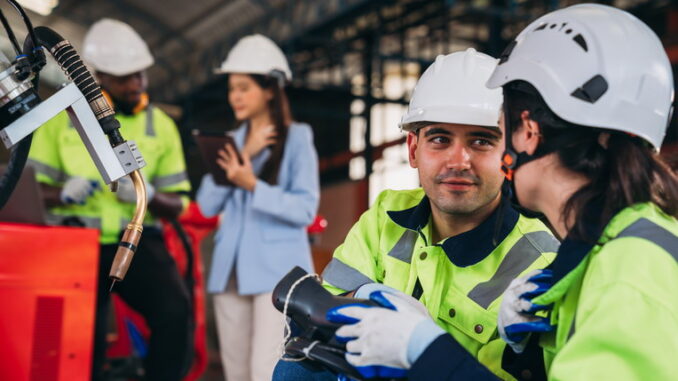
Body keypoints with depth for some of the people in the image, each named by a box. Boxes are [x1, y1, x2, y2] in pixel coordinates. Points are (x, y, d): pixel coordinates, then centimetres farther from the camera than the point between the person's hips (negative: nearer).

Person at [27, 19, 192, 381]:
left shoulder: (161, 125, 7)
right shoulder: (62, 117, 3)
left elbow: (177, 204, 7)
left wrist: (148, 195, -16)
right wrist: (64, 193, -20)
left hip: (137, 240, 1)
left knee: (175, 311, -24)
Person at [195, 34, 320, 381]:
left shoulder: (296, 137, -1)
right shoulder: (233, 140, 14)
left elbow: (305, 209, -10)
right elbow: (207, 205, 3)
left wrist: (253, 185, -22)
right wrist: (244, 155, -6)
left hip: (278, 269, -5)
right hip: (231, 269, 6)